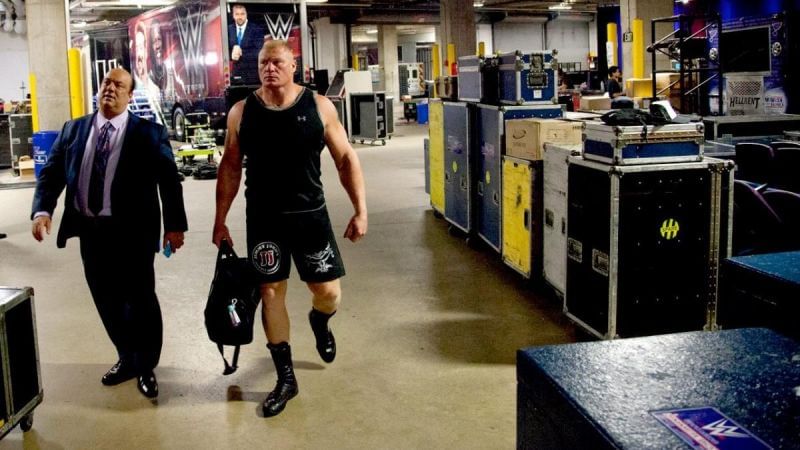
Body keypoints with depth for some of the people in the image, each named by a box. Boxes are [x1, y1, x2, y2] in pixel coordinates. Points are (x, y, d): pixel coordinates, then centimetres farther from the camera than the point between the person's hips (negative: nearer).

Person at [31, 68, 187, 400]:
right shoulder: (73, 130, 8)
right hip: (90, 230, 4)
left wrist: (175, 225, -10)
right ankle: (127, 358, 34)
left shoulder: (148, 132, -3)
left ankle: (146, 366, 22)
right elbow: (51, 172, 5)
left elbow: (169, 180, -5)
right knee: (106, 299, 14)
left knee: (140, 298, 4)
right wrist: (43, 210, -11)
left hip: (132, 231, -4)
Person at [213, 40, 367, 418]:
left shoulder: (318, 106, -5)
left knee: (328, 293, 1)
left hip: (310, 214, 0)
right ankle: (285, 378, 19)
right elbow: (230, 168, 5)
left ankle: (319, 322, 40)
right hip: (263, 219, 1)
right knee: (270, 293, 5)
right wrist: (220, 222, 4)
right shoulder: (241, 112, -2)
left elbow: (346, 159, -2)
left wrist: (360, 211, -8)